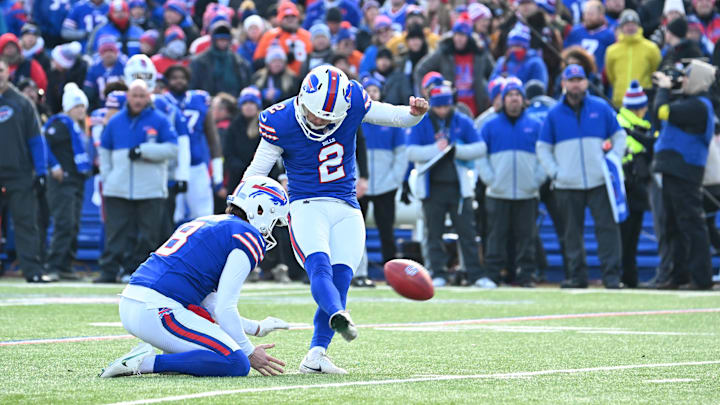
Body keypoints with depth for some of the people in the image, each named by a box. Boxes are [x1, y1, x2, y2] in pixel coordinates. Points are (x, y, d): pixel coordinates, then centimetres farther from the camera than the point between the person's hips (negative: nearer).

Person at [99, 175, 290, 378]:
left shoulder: (204, 224, 26)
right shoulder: (247, 236, -2)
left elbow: (212, 307, 28)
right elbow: (225, 309, -7)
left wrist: (256, 328, 35)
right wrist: (249, 353, 4)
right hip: (156, 312, -10)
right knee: (237, 365, -13)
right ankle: (147, 363, -17)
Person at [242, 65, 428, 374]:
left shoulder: (354, 102, -6)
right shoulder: (280, 122, -11)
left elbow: (393, 116, 8)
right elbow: (256, 172, 0)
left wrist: (414, 113, -14)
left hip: (346, 210, 3)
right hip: (306, 206, -3)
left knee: (339, 280, -10)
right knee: (319, 267, -28)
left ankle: (315, 356, -6)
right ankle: (339, 316, -56)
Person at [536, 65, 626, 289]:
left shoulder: (601, 108, 7)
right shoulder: (554, 114, 8)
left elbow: (619, 136, 13)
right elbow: (543, 148, 12)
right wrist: (555, 172, -1)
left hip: (599, 181, -1)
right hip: (567, 186, 1)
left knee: (607, 227, -9)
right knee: (572, 232, 4)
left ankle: (612, 276, -9)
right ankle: (577, 276, 11)